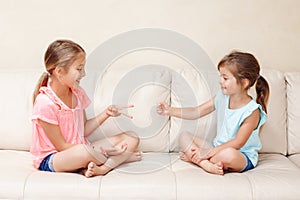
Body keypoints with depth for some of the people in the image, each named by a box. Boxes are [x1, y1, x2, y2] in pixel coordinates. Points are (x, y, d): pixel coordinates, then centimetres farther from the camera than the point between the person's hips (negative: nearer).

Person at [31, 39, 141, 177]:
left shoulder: (77, 93, 2)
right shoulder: (45, 103, -22)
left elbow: (83, 131, 7)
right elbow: (62, 146, -18)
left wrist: (106, 113, -6)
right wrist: (97, 151, -22)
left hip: (80, 151, 8)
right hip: (50, 160, -7)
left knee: (132, 139, -1)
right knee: (84, 150, -42)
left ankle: (101, 168, -25)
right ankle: (122, 156, -10)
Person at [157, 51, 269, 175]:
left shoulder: (252, 111, -21)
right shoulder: (222, 97, -2)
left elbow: (238, 143, -23)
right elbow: (197, 112, 2)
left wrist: (209, 152, -26)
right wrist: (171, 111, -10)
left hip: (243, 157, -6)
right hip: (218, 148, 7)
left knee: (229, 154, -41)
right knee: (184, 136, -3)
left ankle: (192, 157, -14)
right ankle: (208, 165, -26)